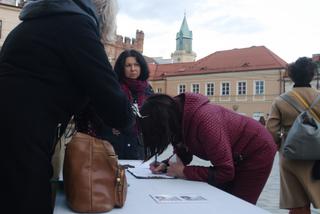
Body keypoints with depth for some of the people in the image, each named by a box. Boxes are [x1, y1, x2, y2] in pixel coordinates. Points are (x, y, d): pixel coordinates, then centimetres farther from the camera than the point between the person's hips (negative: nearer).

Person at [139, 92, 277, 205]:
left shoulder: (203, 119, -39)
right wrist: (166, 164, -16)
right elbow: (184, 153, 3)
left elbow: (225, 172, -34)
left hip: (256, 152, -8)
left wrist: (184, 172, -29)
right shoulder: (179, 114, -13)